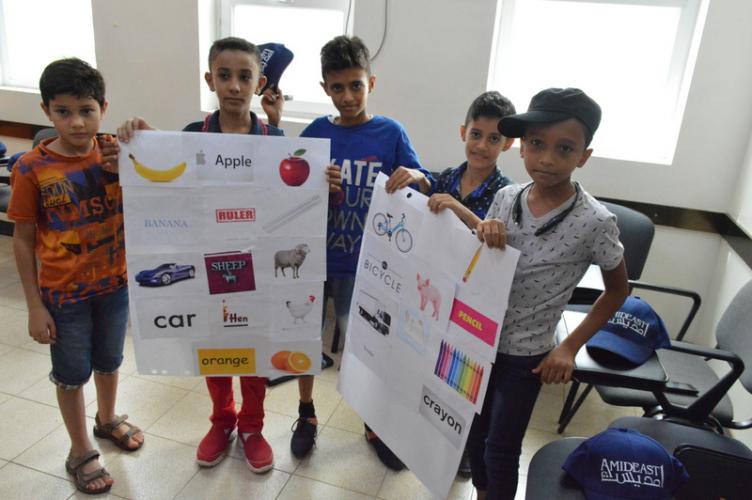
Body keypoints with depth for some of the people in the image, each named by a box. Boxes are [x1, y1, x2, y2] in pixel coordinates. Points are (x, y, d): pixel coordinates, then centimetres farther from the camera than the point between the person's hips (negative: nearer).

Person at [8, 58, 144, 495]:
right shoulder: (32, 168, -15)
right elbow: (23, 238, -9)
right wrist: (35, 305, -8)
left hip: (114, 282, 3)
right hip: (64, 293, -3)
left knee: (110, 358, 23)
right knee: (72, 373, 15)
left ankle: (108, 418, 51)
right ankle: (80, 451, 37)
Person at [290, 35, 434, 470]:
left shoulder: (391, 133, -5)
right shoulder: (315, 133, -2)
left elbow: (428, 189, -6)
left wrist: (414, 177, -27)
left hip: (362, 262, -2)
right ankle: (307, 414, 41)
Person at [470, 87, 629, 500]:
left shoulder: (594, 222, -19)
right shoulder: (506, 197, -7)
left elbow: (617, 291, -3)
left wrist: (569, 348, -8)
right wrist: (482, 233, -19)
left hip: (524, 355, -4)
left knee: (501, 448, 10)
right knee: (473, 433, 21)